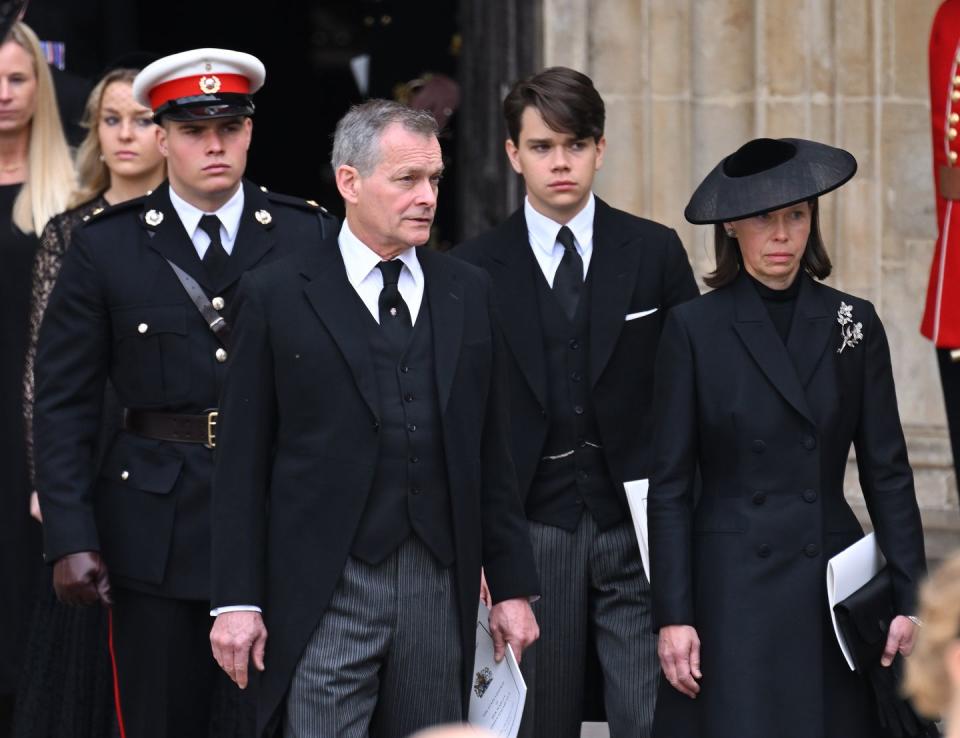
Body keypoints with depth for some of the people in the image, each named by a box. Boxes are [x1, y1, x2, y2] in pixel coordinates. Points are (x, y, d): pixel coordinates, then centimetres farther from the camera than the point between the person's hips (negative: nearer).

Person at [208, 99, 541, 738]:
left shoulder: (467, 292, 12)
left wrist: (512, 585, 9)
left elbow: (491, 453, 13)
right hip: (324, 591, -3)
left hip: (439, 589, 3)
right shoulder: (278, 296, 1)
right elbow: (243, 462, 0)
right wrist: (237, 601, -5)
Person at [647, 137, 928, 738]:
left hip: (832, 582, 2)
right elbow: (670, 486, -2)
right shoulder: (695, 328, -1)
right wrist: (673, 615, -7)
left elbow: (887, 472, 7)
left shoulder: (854, 324, 6)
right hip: (730, 590, -2)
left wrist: (908, 597, 0)